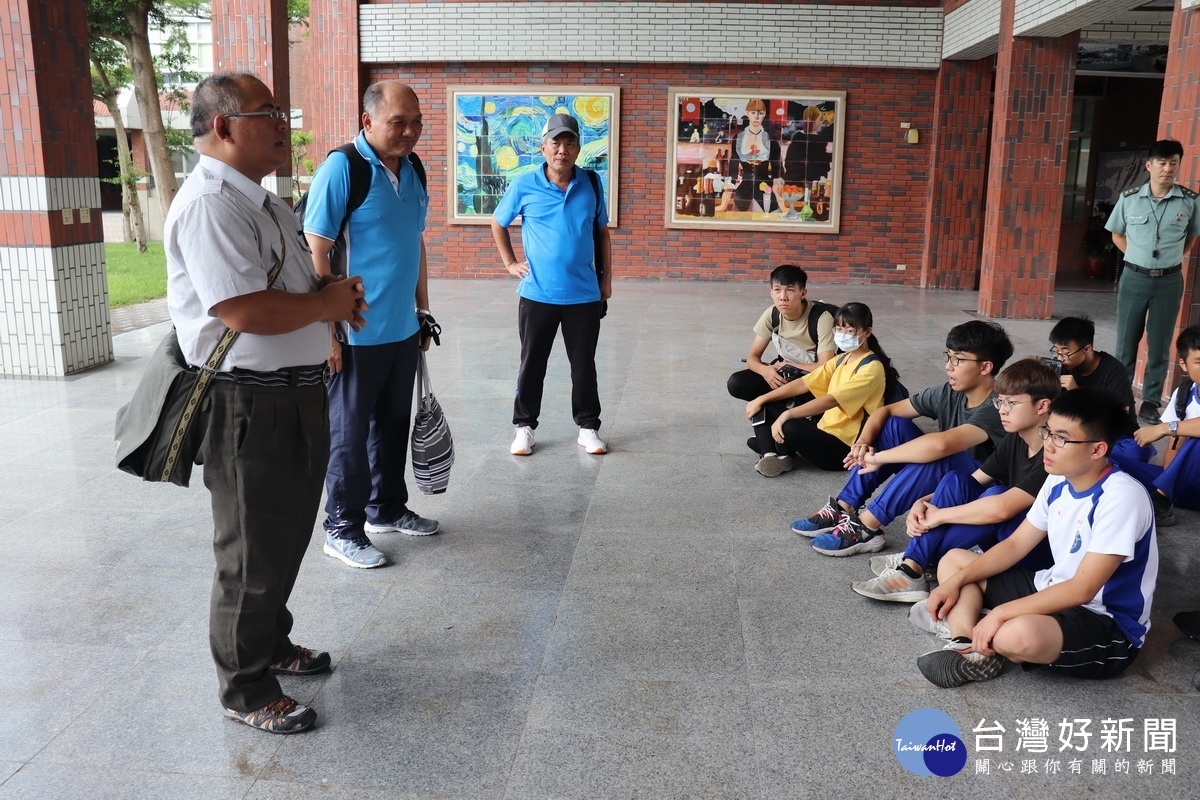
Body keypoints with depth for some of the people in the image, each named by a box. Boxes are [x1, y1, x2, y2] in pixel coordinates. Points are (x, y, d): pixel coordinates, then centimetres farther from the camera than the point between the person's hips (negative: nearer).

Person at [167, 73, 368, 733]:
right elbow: (246, 311, -29)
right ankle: (245, 690, 23)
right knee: (252, 554, 5)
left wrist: (337, 301, 4)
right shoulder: (210, 204, -19)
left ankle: (270, 643, 44)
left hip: (294, 393, 10)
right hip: (248, 406, -10)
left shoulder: (263, 201, 15)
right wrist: (328, 303, -13)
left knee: (287, 536, 23)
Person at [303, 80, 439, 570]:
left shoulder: (412, 169, 8)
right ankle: (342, 528, 18)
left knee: (393, 424, 18)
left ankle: (387, 508, 34)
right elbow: (317, 253, -16)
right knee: (350, 432, 5)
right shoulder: (341, 168, -14)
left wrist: (423, 311, 17)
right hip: (357, 334, -7)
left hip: (403, 329, 7)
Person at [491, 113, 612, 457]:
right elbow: (498, 224, 11)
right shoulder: (524, 185, -4)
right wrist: (510, 263, 3)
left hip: (584, 294, 1)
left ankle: (588, 427, 22)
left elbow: (602, 232, 11)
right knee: (532, 363, 9)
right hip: (537, 294, -1)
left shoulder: (591, 184, 1)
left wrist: (606, 278, 9)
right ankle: (524, 426, 22)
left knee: (584, 364, 10)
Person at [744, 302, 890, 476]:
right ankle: (770, 454, -16)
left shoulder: (872, 368, -15)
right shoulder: (841, 360, 11)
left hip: (845, 448, -9)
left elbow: (832, 400, -27)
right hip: (824, 433, 9)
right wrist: (762, 399, -2)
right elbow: (803, 384, 6)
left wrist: (788, 414, -35)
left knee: (789, 428, -35)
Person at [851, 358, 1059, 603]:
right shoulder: (1013, 441, 4)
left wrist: (939, 515, -23)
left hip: (1042, 549, -8)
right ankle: (910, 564, -21)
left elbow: (1002, 507, -34)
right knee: (955, 480, -8)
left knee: (997, 494, -31)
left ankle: (916, 564, -20)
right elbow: (972, 483, 7)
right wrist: (924, 502, -11)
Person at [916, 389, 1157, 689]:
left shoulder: (1122, 497, -24)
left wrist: (1001, 612, -27)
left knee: (1018, 633, -40)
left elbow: (1083, 590, -27)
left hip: (1110, 627, -9)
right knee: (953, 560, 9)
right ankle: (969, 650, -15)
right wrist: (956, 582, -4)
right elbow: (1016, 545, 8)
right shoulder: (1059, 480, 2)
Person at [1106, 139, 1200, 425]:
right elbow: (1117, 234, 12)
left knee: (1159, 346, 6)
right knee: (1126, 343, 7)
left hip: (1169, 281, 0)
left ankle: (1150, 403, 15)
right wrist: (1138, 257, 4)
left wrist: (1171, 258, 4)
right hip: (1134, 278, 0)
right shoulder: (1129, 198, -2)